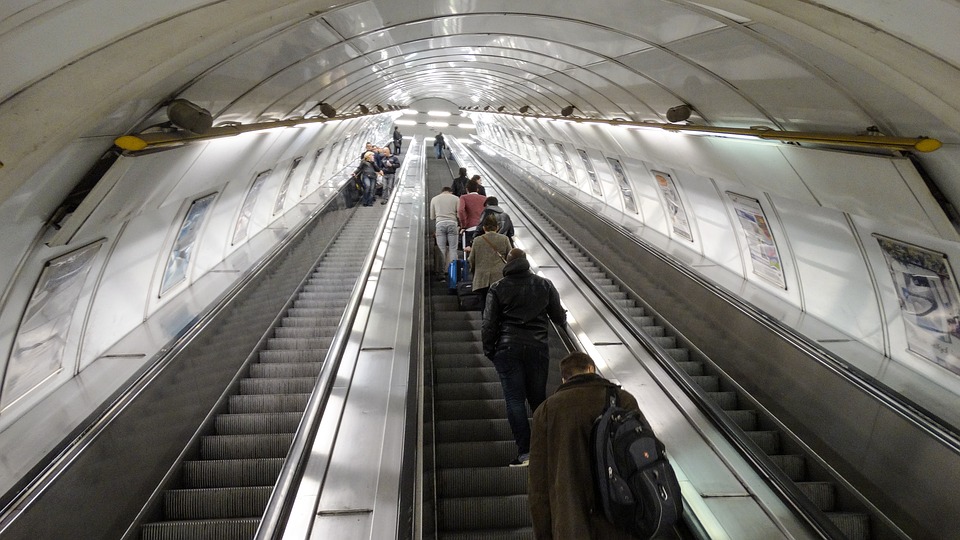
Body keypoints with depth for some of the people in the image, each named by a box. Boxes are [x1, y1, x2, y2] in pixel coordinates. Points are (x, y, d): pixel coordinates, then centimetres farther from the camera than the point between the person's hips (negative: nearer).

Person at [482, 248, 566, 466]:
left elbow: (489, 324, -3)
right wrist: (563, 317, 32)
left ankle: (524, 452, -2)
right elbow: (559, 318, 9)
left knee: (514, 399, 1)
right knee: (538, 398, 14)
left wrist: (488, 350, 9)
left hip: (508, 348, -2)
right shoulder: (545, 285, 4)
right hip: (537, 348, 3)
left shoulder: (498, 288, -2)